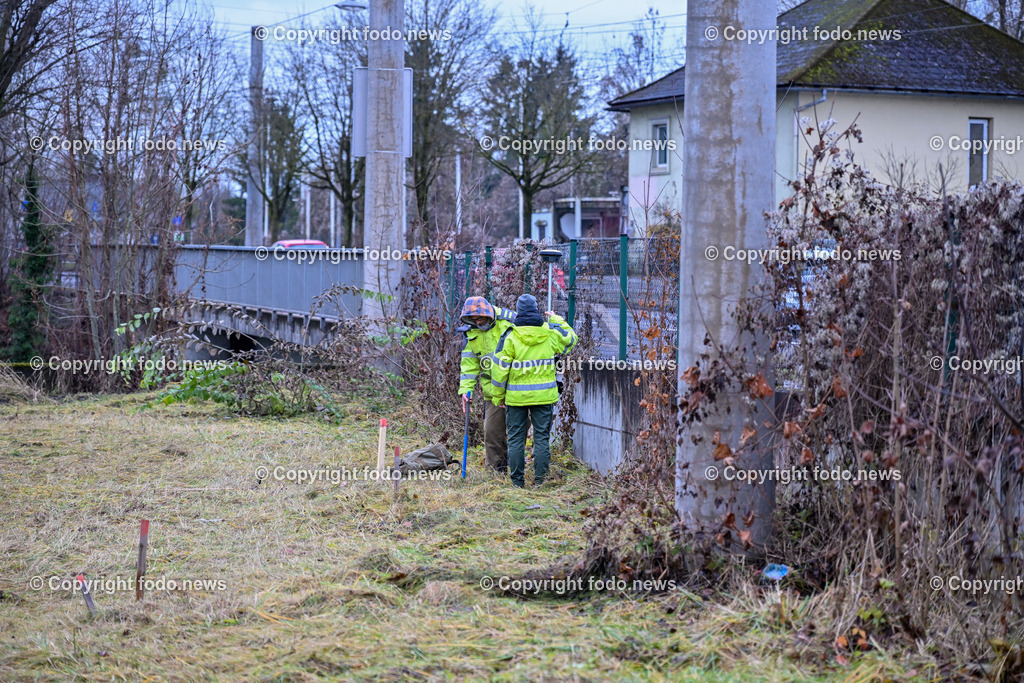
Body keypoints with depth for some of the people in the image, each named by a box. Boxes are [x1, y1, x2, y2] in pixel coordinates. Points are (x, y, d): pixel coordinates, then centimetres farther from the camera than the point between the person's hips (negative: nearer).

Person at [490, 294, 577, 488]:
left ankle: (517, 482, 7)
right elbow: (570, 338, 21)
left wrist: (498, 395, 4)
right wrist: (556, 319, 32)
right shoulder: (550, 333, 0)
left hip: (516, 396, -2)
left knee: (516, 439, 6)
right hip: (544, 395, 2)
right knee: (542, 437, 7)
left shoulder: (510, 336, -8)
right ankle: (540, 479, 5)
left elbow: (500, 368, -6)